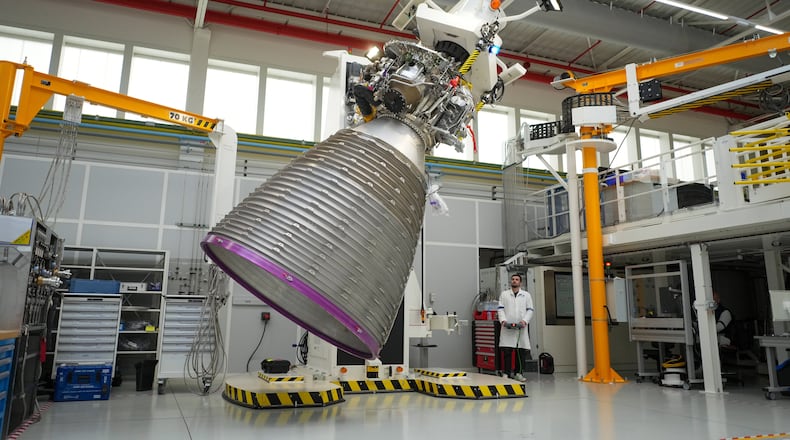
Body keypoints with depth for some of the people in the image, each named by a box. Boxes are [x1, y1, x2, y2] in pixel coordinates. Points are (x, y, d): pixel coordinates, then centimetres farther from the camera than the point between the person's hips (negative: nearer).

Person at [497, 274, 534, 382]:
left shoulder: (526, 295, 14)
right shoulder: (504, 294, 14)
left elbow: (530, 310, 8)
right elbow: (500, 309, 7)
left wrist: (525, 321, -8)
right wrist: (503, 320, -10)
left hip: (521, 327, 1)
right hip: (507, 327, -1)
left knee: (522, 351, 0)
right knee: (507, 350, -6)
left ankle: (518, 373, 11)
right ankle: (507, 373, 2)